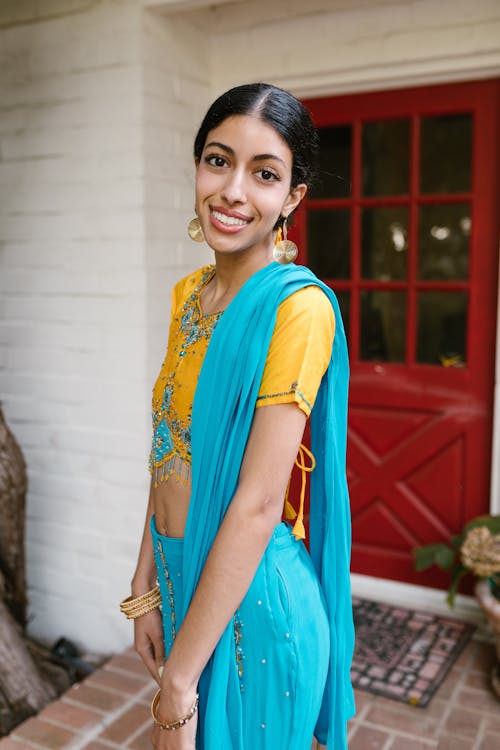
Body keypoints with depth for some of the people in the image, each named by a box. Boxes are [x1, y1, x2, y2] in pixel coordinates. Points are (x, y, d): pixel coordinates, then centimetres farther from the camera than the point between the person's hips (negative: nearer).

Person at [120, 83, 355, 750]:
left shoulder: (299, 306, -21)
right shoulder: (190, 293, 3)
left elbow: (257, 506, -23)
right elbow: (170, 455, 5)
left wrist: (178, 683, -18)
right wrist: (147, 590, 5)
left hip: (253, 597, -7)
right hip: (182, 579, 7)